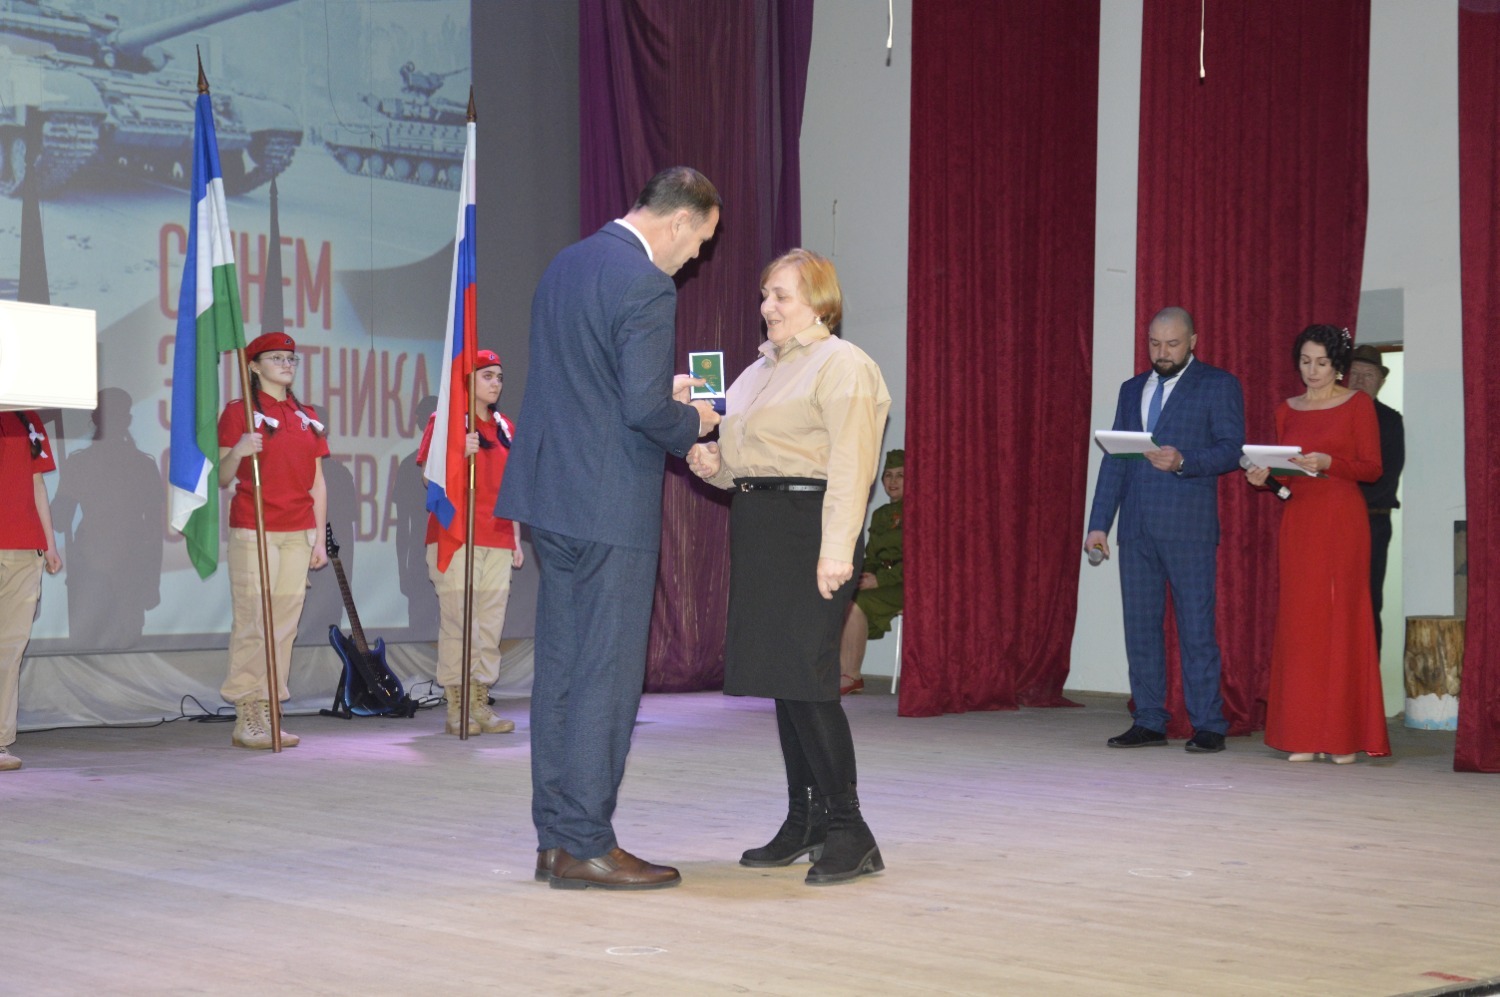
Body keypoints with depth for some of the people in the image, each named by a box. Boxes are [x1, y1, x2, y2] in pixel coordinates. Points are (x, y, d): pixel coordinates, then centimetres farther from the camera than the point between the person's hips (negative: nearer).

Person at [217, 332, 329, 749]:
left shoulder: (307, 417, 15)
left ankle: (268, 715, 8)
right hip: (253, 531, -5)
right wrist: (237, 452, -25)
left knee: (285, 623, 4)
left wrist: (319, 539, 9)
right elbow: (222, 479, -4)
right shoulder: (239, 412, -1)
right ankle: (245, 719, -4)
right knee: (253, 623, -7)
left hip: (297, 534, 5)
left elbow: (317, 483, 15)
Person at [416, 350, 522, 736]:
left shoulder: (504, 427, 17)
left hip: (497, 541, 6)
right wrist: (459, 452, -21)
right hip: (455, 538, -5)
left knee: (491, 625, 3)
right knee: (459, 623, -8)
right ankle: (456, 708, -4)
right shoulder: (444, 421, 1)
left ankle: (480, 704, 8)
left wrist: (515, 540, 17)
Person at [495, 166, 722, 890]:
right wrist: (693, 424, -2)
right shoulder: (645, 286, -16)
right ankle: (585, 846, 2)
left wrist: (661, 391, 20)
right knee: (607, 676, -2)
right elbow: (645, 409, -22)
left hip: (551, 498, 9)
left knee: (560, 669, 12)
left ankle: (555, 837, 18)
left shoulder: (567, 263, 13)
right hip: (610, 507, -9)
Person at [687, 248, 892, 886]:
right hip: (760, 530, 9)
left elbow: (850, 465, -16)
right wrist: (713, 464, 7)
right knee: (782, 679, 10)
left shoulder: (841, 366, -7)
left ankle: (848, 830, -9)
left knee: (805, 676, -13)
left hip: (809, 530, -9)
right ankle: (804, 823, 17)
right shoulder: (761, 369, 21)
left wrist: (837, 548, -25)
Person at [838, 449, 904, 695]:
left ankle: (852, 676, -23)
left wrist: (879, 580, -18)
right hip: (879, 581, 7)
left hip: (901, 585, -7)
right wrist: (865, 576, -2)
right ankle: (841, 673, -23)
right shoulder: (880, 514, 22)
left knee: (855, 603, -30)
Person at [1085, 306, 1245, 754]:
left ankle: (1207, 727, 0)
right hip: (1136, 527, 5)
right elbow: (1113, 460, 17)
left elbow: (1232, 448, -6)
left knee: (1196, 628, -5)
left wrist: (1183, 462, -22)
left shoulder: (1219, 385, 3)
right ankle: (1149, 723, 11)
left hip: (1189, 524, -5)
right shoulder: (1132, 389, 19)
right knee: (1140, 627, 5)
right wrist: (1099, 523, 10)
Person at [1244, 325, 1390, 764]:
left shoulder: (1358, 404, 3)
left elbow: (1372, 467, -2)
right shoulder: (1287, 410, 15)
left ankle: (1344, 734, -3)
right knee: (1297, 621, 0)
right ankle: (1303, 735, 2)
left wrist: (1328, 462, -17)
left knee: (1340, 619, -6)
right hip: (1295, 518, 4)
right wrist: (1264, 477, -4)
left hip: (1340, 518, -4)